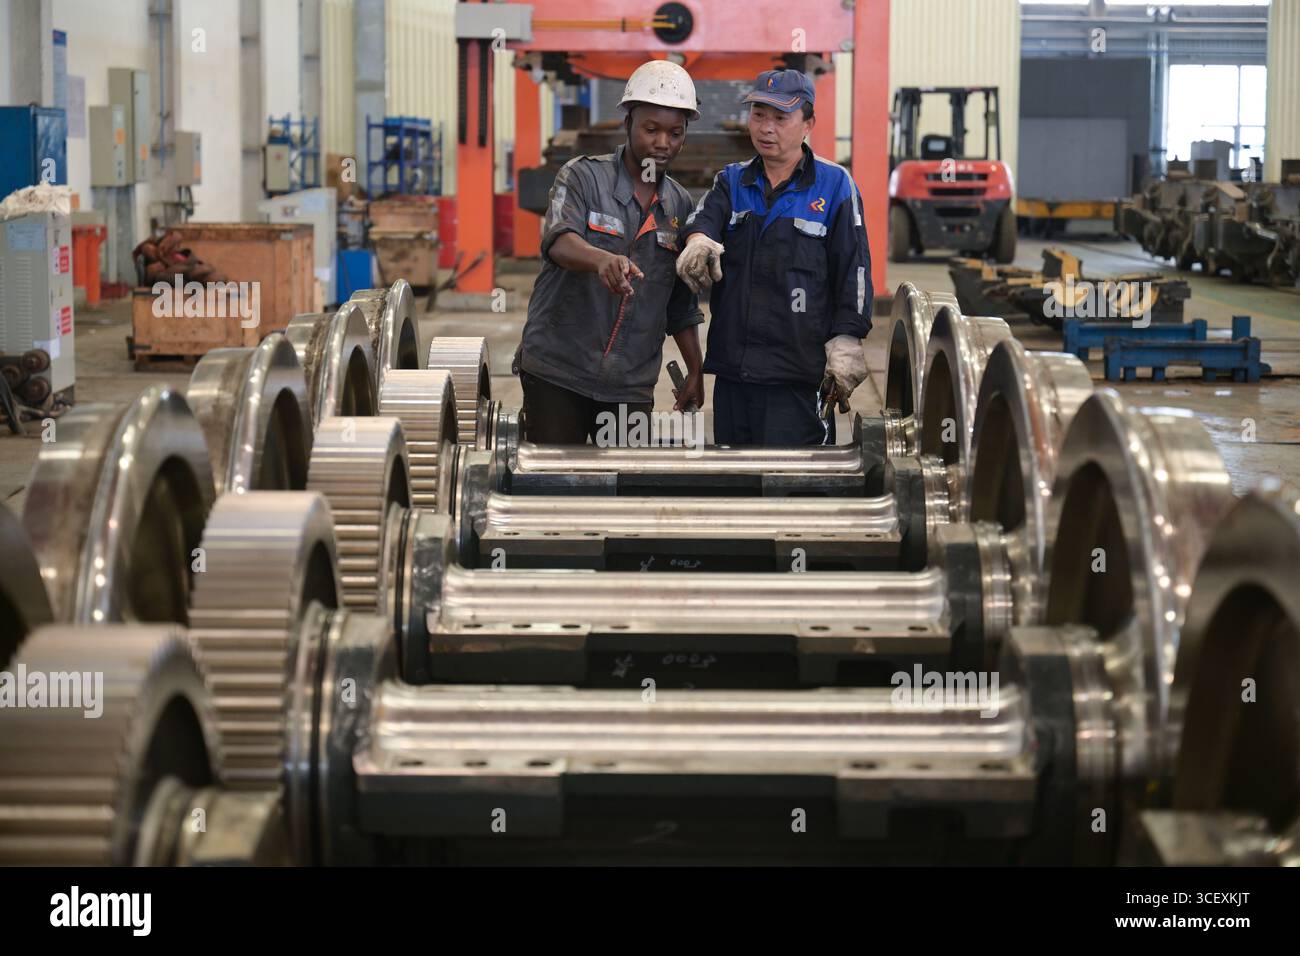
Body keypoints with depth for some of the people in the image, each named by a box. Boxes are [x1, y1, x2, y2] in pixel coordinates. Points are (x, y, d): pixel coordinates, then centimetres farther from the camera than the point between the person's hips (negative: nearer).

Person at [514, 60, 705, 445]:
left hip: (631, 384, 4)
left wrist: (696, 370, 13)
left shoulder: (680, 206, 11)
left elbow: (681, 302, 17)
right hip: (557, 370, -4)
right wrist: (602, 259, -45)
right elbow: (559, 242, -24)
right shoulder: (582, 177, -4)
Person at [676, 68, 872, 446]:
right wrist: (698, 240, -31)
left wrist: (845, 341, -7)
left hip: (798, 375, -4)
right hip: (732, 366, 5)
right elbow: (705, 215, -6)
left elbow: (853, 269, 2)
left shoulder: (834, 185, 4)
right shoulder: (732, 181, 15)